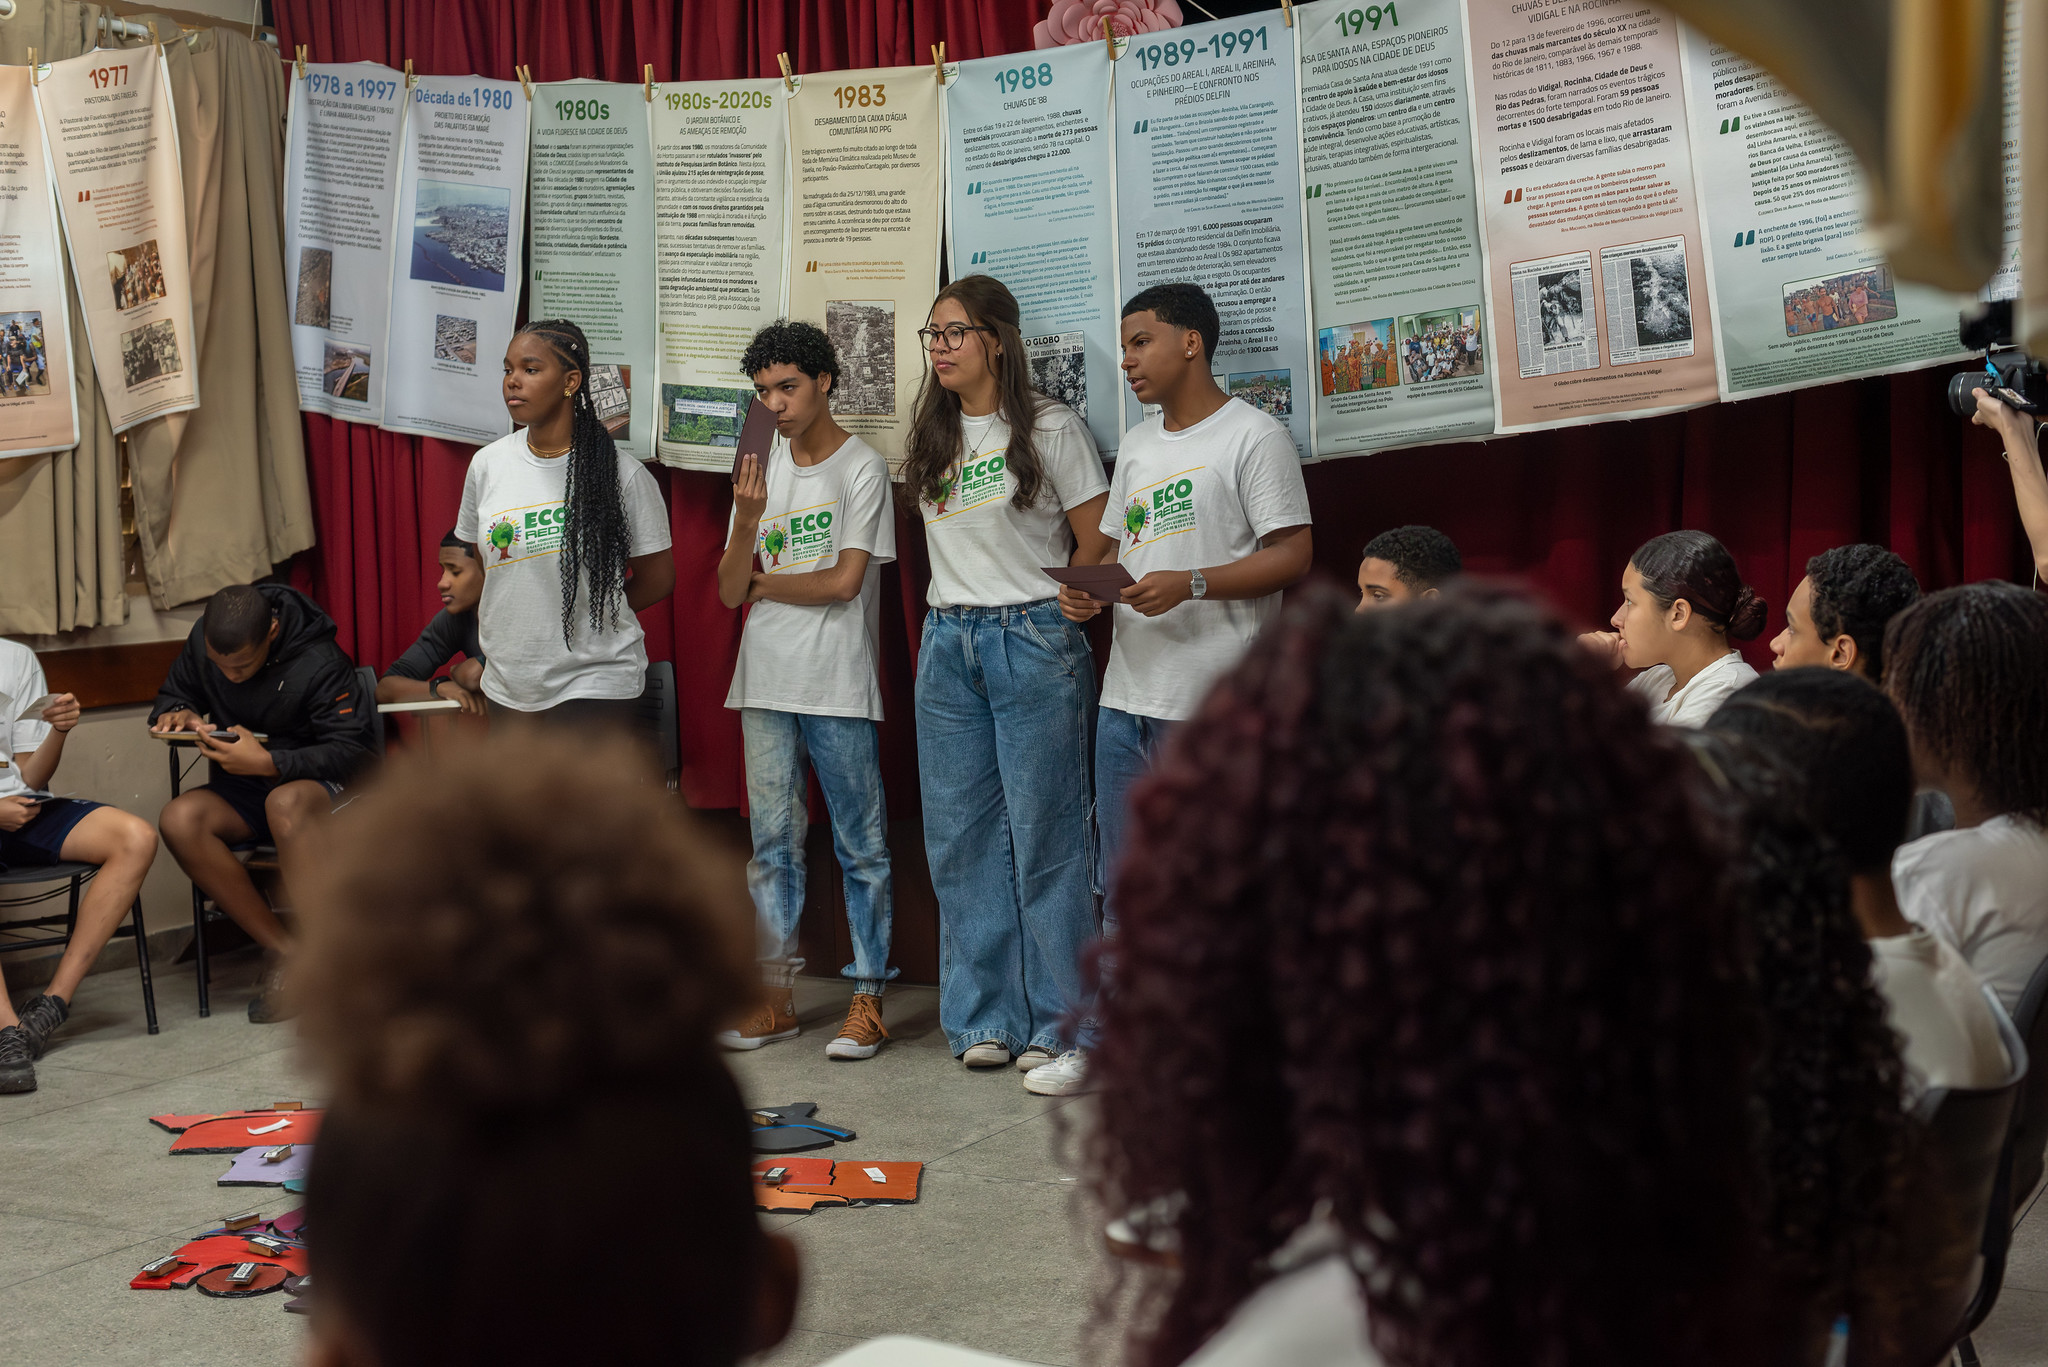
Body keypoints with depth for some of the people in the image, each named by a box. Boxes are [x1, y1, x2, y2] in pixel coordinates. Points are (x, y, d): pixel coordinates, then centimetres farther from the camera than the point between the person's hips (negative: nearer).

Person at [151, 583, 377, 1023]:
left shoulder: (320, 663, -18)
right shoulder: (201, 641, -1)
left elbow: (356, 751, -21)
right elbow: (170, 697, 17)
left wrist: (267, 762, -30)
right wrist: (180, 715, -9)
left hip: (319, 785, -5)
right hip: (241, 790, 6)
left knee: (285, 802, -41)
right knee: (179, 819, -27)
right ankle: (283, 952, -24)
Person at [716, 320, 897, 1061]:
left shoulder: (863, 466, -3)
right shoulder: (761, 467, 11)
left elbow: (844, 581, -11)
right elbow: (729, 591, 6)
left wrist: (764, 585, 1)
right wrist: (748, 519, -11)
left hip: (838, 686, -5)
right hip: (766, 684, 5)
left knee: (860, 845, 0)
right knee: (773, 841, 8)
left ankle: (867, 999, 4)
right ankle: (776, 995, 15)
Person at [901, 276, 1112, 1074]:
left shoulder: (1049, 429, -3)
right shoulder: (930, 440, 13)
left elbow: (1097, 544, -2)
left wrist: (1043, 617, 1)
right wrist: (957, 622, 12)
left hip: (1034, 644, -6)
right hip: (947, 645, 6)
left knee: (1045, 836, -3)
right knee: (960, 837, 5)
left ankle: (1057, 1023, 5)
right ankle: (987, 1016, 15)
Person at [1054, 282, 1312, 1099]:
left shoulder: (1252, 436, -5)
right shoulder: (1137, 447, 20)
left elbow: (1293, 555, -11)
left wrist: (1190, 584, -20)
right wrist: (1087, 591, 2)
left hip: (1213, 703, -8)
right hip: (1127, 694, 8)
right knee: (1121, 881, 13)